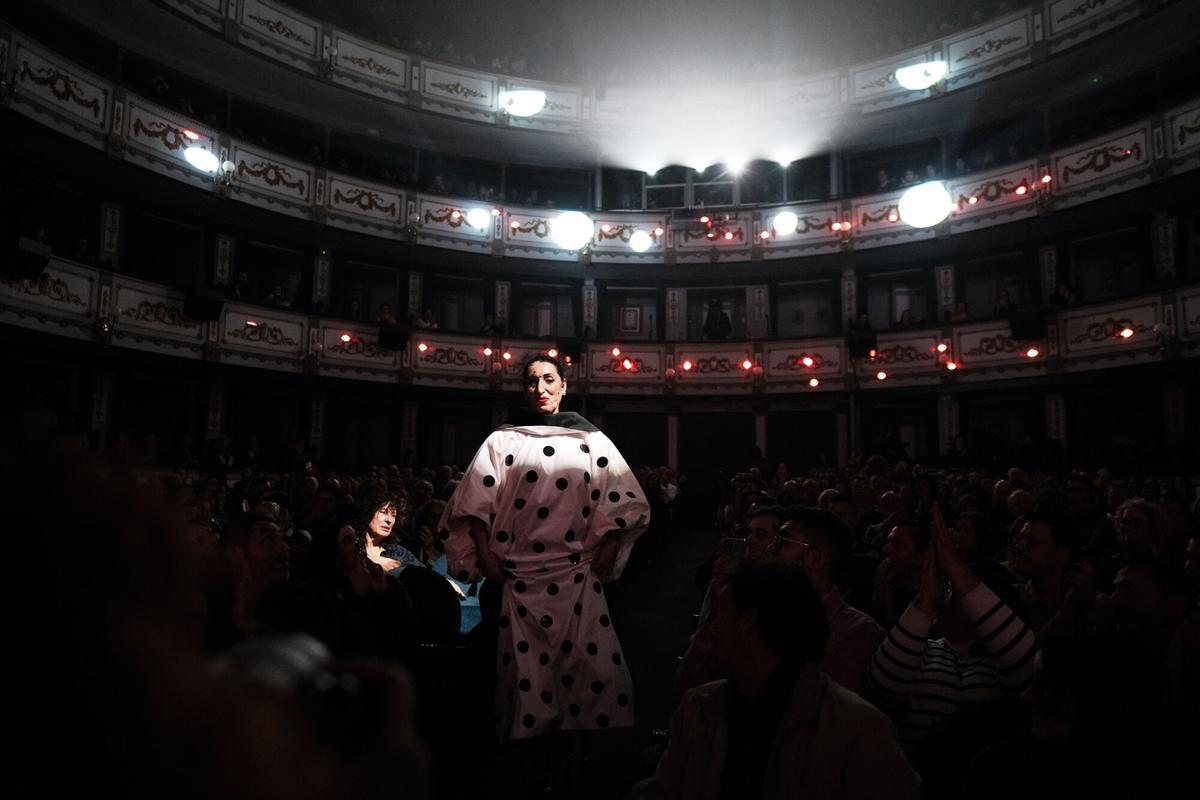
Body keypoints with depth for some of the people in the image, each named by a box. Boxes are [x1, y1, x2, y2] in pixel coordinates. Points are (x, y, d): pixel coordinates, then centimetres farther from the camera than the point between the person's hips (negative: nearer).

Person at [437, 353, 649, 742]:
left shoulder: (590, 440, 10)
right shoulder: (503, 440, 9)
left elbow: (625, 503, 7)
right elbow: (474, 502, 3)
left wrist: (607, 549, -2)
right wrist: (484, 553, -6)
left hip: (578, 577, 0)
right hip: (520, 578, 0)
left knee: (599, 671, -5)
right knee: (527, 675, 2)